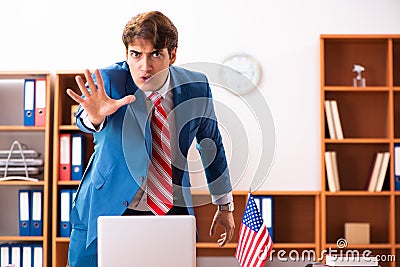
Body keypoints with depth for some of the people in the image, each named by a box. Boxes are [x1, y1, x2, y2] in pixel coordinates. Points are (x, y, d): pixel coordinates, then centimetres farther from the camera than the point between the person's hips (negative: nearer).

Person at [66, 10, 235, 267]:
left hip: (173, 209, 2)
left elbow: (212, 144, 7)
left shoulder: (195, 86, -7)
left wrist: (225, 205, 13)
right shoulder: (108, 81, -15)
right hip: (108, 210, -1)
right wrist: (94, 116, -60)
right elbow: (84, 118, -35)